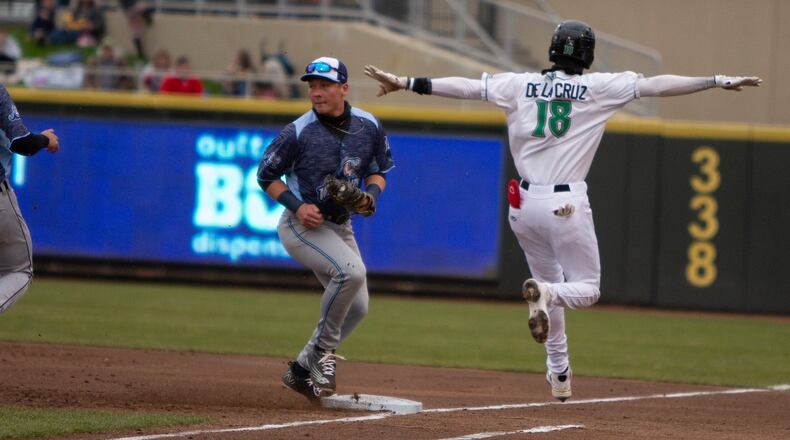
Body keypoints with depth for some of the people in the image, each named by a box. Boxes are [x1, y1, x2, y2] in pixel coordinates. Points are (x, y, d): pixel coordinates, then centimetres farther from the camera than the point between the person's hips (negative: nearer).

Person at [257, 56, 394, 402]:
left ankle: (302, 370, 20)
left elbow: (380, 169, 11)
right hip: (301, 226, -7)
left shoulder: (368, 127, -3)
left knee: (357, 308, 7)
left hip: (341, 226, 7)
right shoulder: (298, 132, -16)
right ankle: (323, 352, -15)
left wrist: (370, 195, -11)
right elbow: (266, 175, -6)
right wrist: (297, 206, -21)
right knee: (351, 270, -30)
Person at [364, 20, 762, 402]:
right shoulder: (599, 87, -4)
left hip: (524, 205, 4)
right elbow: (658, 85, -6)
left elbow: (465, 86, 3)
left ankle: (559, 374, 20)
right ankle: (543, 292, -27)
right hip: (567, 205, -4)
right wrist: (721, 81, -4)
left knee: (549, 282, 22)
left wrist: (406, 83, 9)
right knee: (587, 289, 7)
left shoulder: (519, 85, 3)